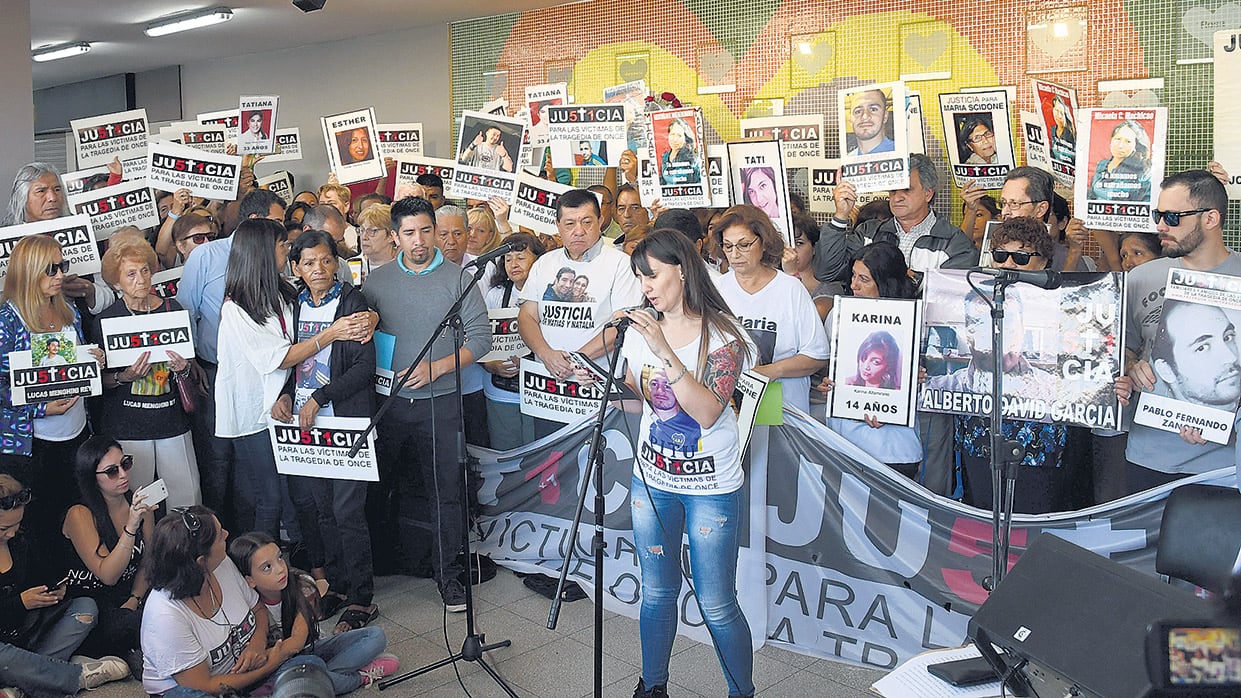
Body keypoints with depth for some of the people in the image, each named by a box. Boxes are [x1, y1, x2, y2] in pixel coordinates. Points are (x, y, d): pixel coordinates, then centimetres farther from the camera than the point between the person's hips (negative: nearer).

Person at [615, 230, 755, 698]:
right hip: (652, 480, 5)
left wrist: (665, 352, -30)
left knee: (717, 605, 0)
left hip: (712, 487, -5)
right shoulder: (641, 331, 4)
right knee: (657, 592, 14)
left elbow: (708, 411, -24)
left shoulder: (722, 335, -12)